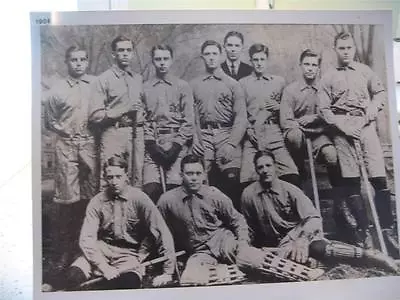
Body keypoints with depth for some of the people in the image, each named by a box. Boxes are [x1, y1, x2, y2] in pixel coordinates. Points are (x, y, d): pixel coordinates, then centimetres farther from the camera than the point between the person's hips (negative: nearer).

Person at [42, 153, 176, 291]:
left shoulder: (139, 198, -11)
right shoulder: (97, 202, -3)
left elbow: (162, 234, -12)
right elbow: (87, 239, -9)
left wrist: (167, 272, -13)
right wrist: (104, 267, -21)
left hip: (130, 255, -1)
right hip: (102, 251, 1)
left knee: (129, 283, -33)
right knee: (71, 276, -27)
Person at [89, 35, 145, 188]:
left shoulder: (138, 78, 18)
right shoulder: (104, 79, 0)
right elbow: (95, 115, -7)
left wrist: (143, 115, 7)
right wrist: (123, 110, -13)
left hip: (137, 134, 5)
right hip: (114, 134, -5)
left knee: (137, 178, 6)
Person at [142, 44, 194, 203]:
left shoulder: (182, 86, 9)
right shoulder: (144, 88, 13)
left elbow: (188, 120, 3)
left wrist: (176, 146, -7)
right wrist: (151, 145, -6)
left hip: (177, 144, -1)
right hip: (153, 144, 1)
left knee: (174, 187, -9)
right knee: (150, 187, -9)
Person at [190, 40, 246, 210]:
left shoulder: (233, 84, 12)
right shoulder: (194, 85, 17)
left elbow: (241, 117, 3)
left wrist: (232, 143, -10)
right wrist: (194, 139, -6)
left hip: (226, 134, -1)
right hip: (203, 135, 1)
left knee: (232, 177, -14)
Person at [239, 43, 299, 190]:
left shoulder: (279, 81, 18)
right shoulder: (243, 83, 14)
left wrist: (278, 107, 0)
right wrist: (248, 129, -3)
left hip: (273, 131, 1)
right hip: (252, 133, 0)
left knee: (291, 175, -15)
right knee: (248, 178, -13)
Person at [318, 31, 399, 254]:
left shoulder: (365, 71, 16)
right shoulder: (329, 77, 11)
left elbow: (380, 92, 13)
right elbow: (324, 109, 4)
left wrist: (372, 111, -6)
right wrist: (343, 126, -8)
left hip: (365, 124, 0)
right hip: (342, 128, 0)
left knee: (379, 177, -9)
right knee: (350, 180, -3)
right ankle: (363, 228, 5)